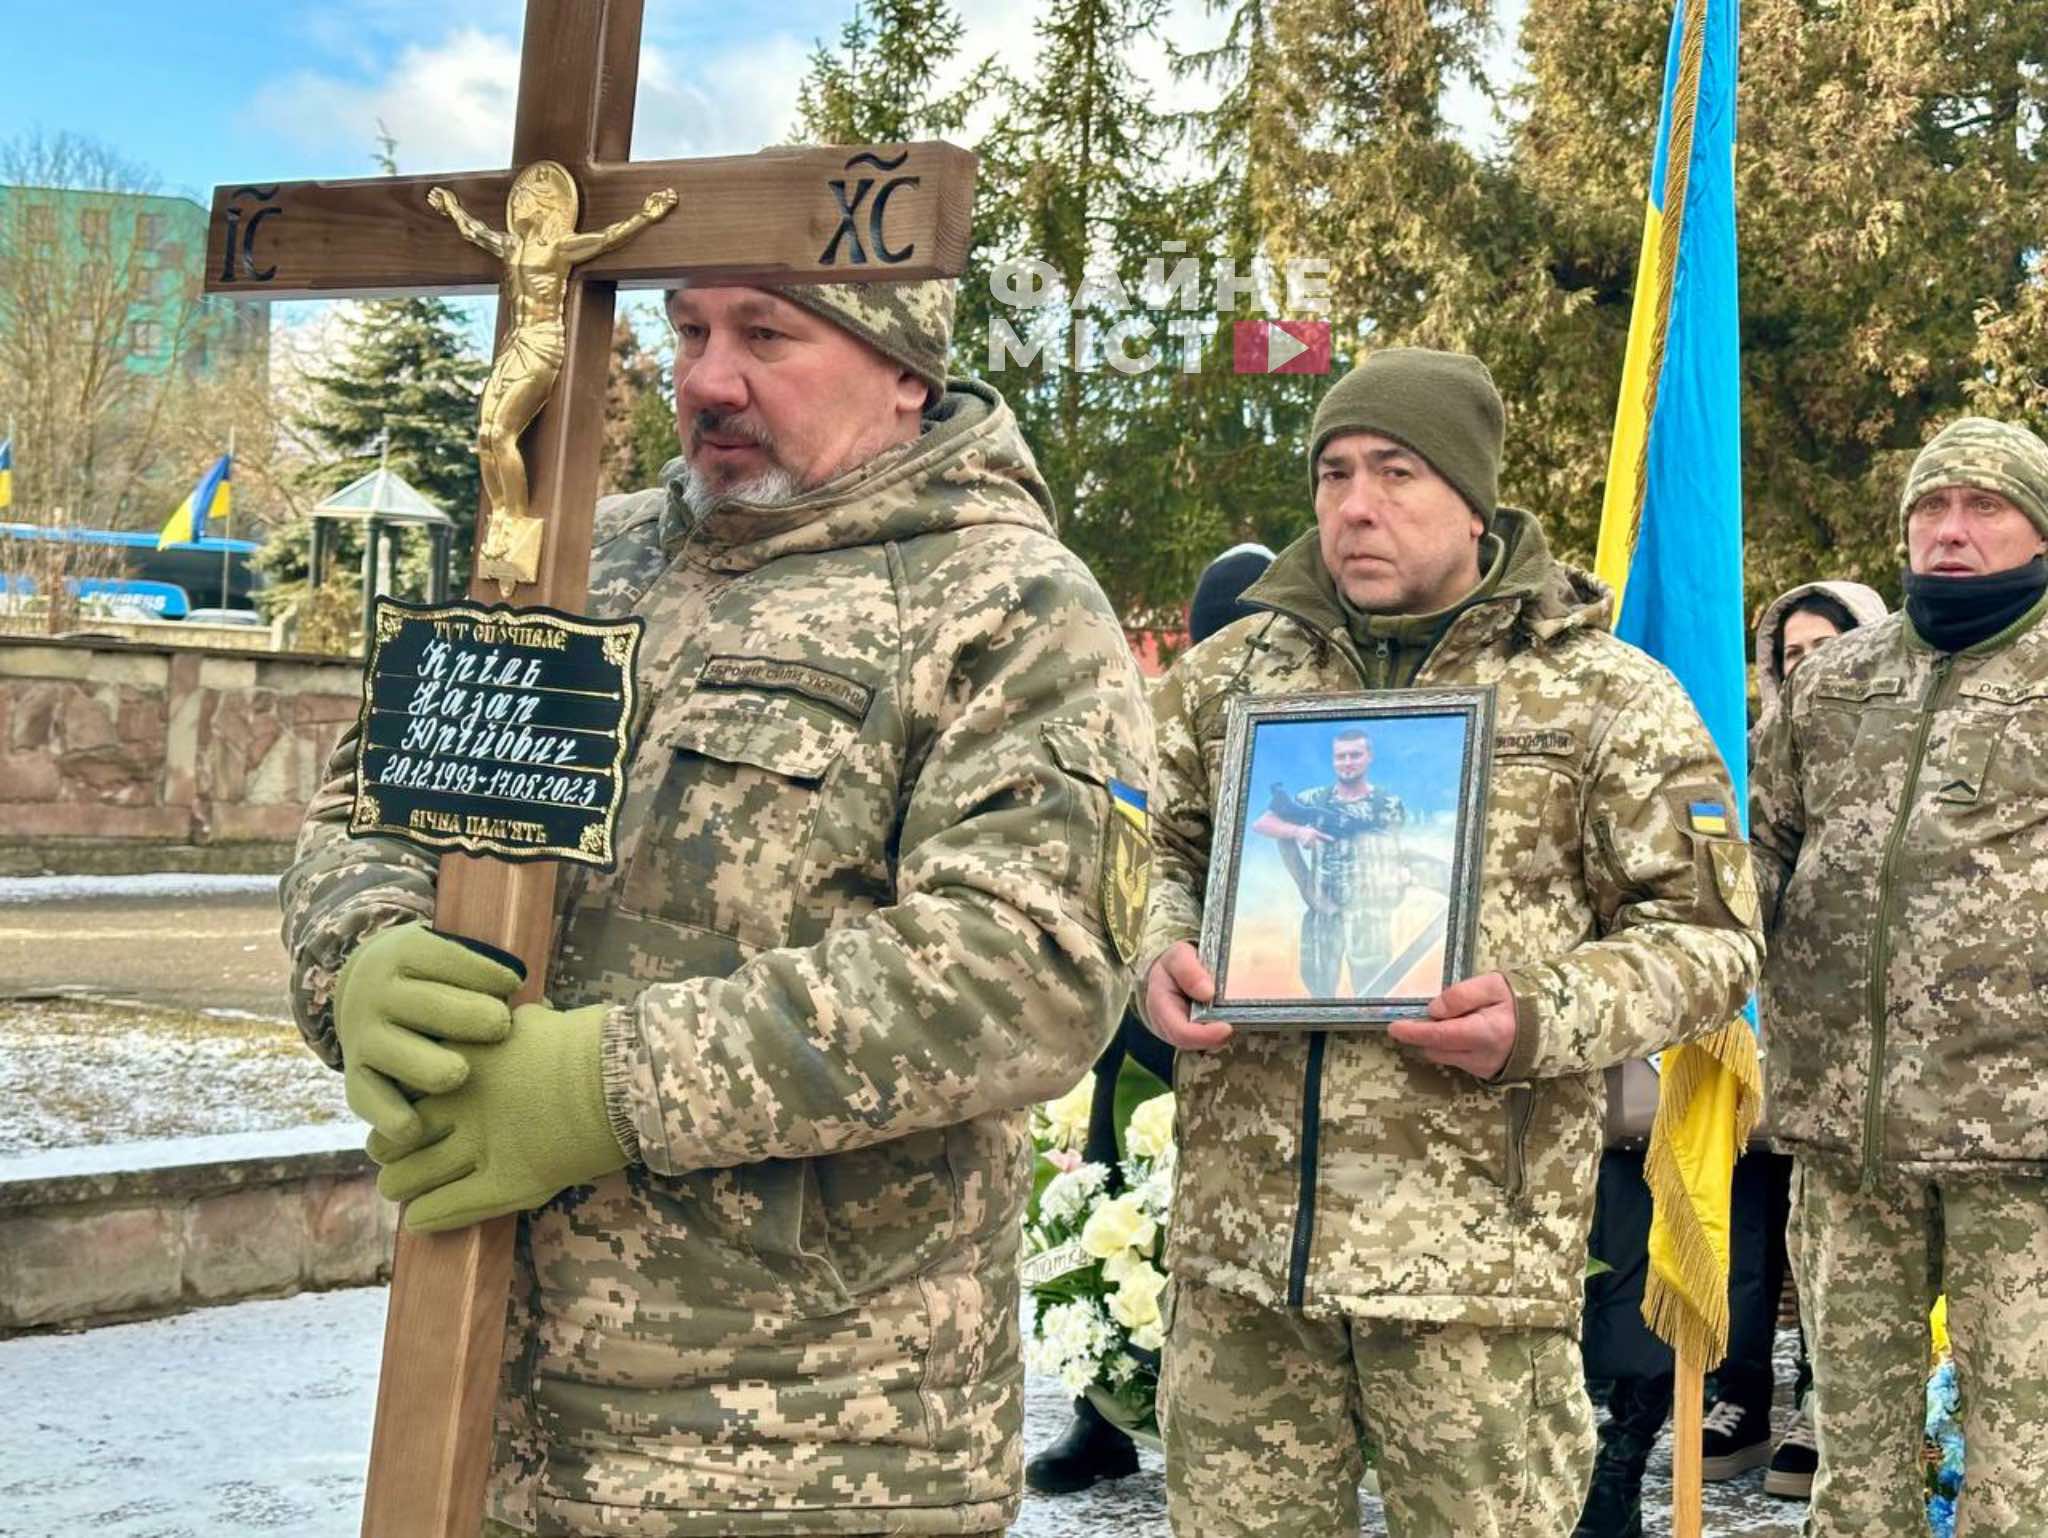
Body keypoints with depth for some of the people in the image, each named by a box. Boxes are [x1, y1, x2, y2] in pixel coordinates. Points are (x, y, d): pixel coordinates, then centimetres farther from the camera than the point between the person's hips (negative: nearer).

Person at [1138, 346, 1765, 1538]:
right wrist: (1161, 955, -2)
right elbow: (1156, 856, 21)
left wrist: (1544, 1021, -15)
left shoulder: (1609, 698, 2)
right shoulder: (1229, 673, 11)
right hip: (1238, 1231, 3)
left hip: (1477, 1248, -3)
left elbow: (1706, 933, 2)